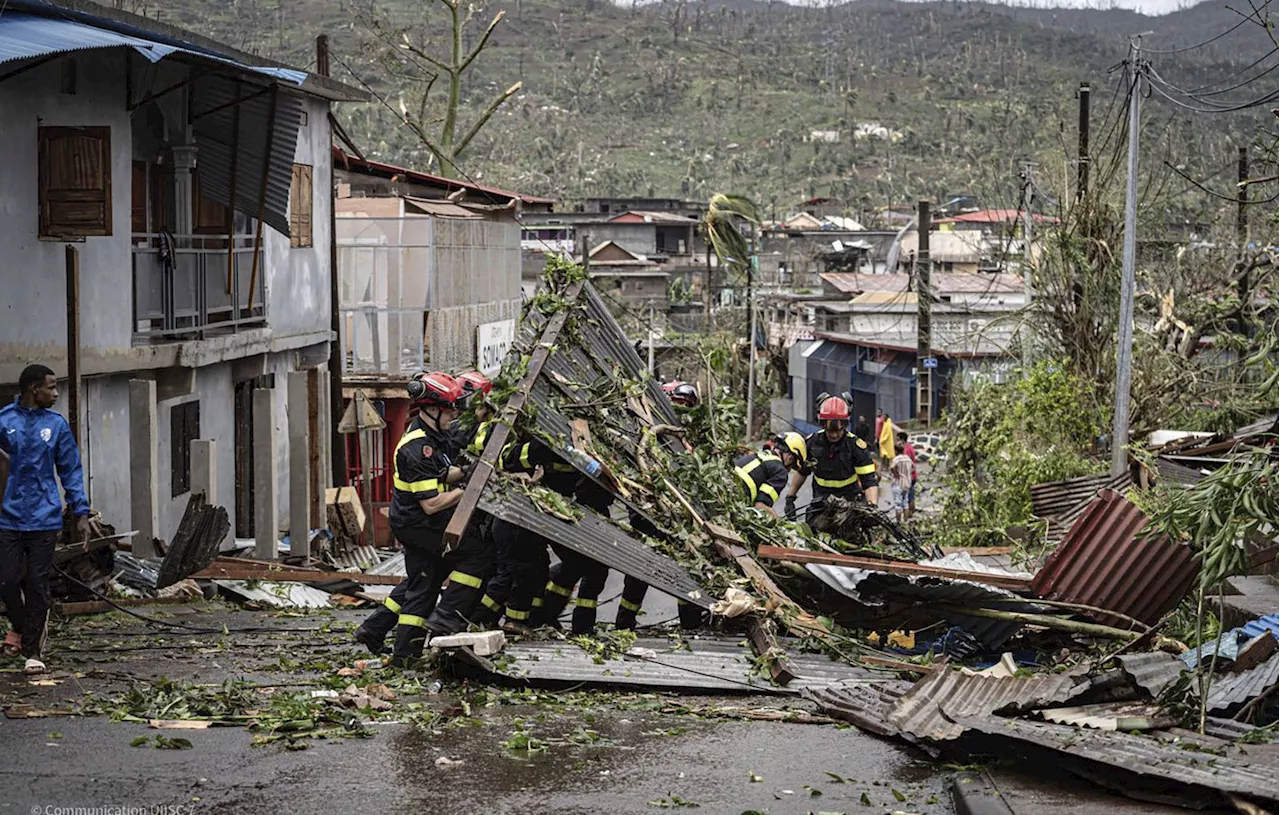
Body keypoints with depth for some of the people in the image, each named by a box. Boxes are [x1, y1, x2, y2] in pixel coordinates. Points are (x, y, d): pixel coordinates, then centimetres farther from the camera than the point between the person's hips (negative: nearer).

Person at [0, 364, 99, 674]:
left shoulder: (57, 425, 5)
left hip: (44, 519, 1)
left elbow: (71, 471, 9)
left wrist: (81, 514, 4)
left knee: (37, 585, 1)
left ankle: (33, 651, 12)